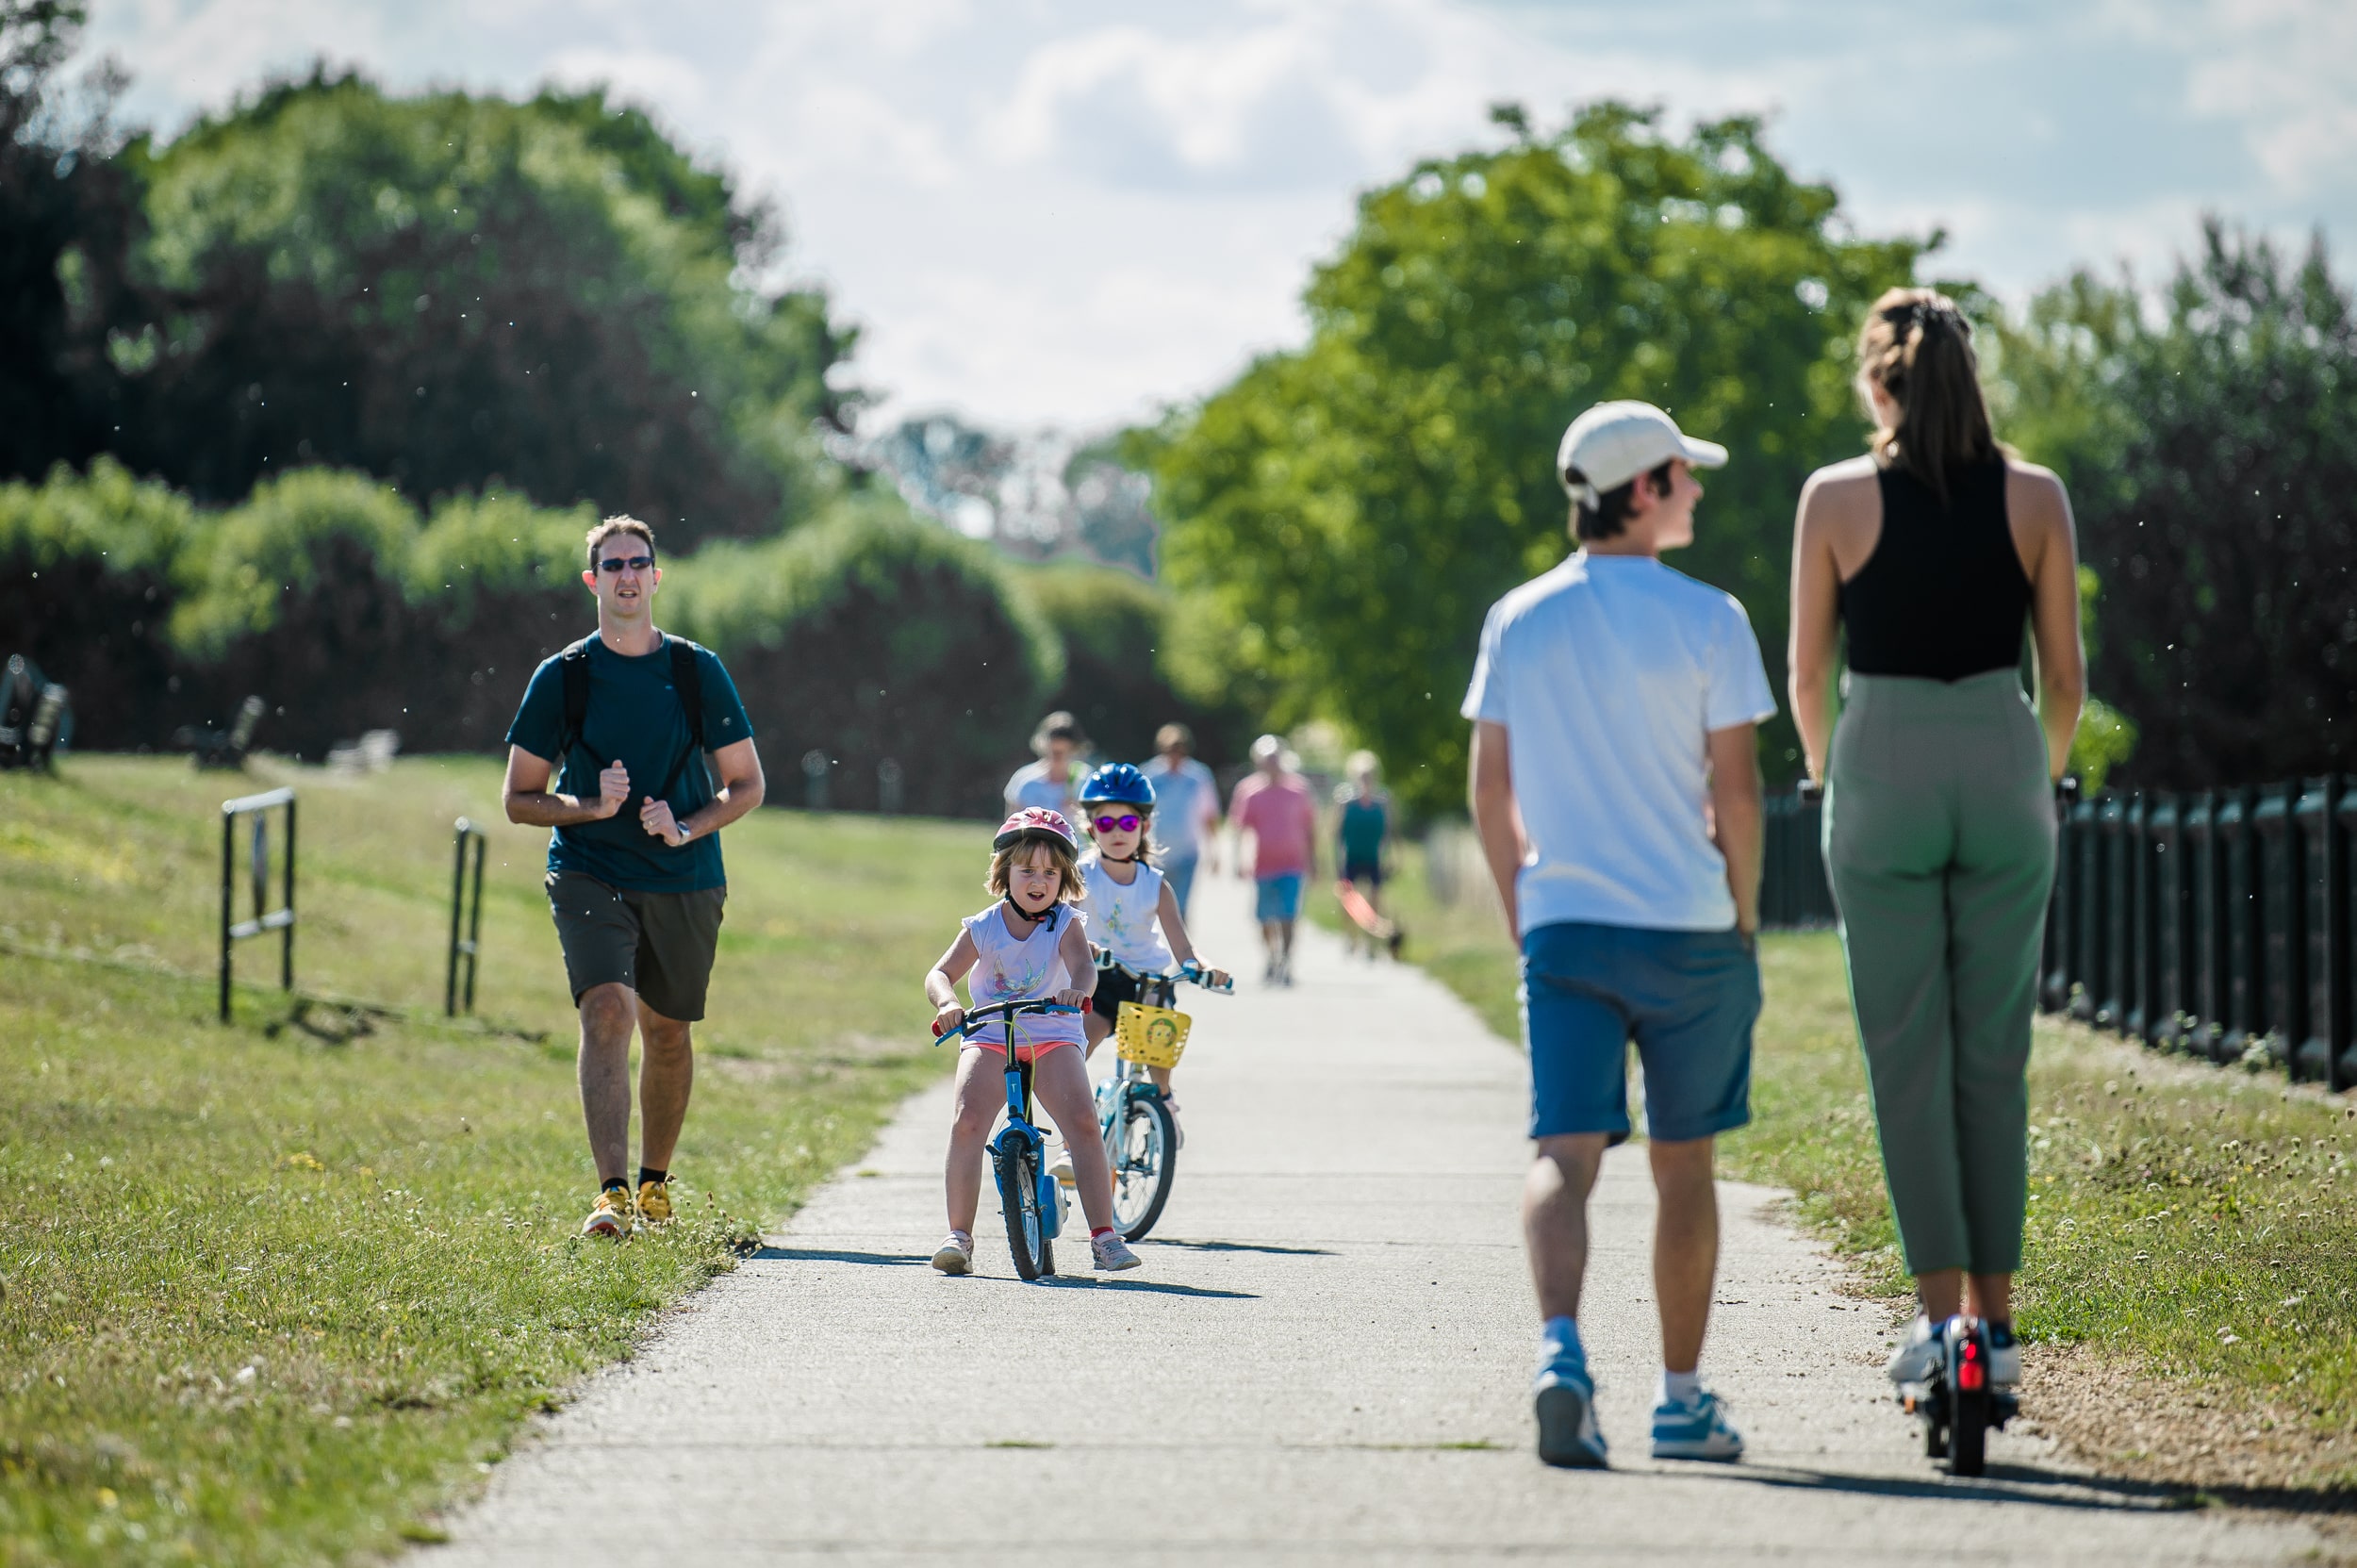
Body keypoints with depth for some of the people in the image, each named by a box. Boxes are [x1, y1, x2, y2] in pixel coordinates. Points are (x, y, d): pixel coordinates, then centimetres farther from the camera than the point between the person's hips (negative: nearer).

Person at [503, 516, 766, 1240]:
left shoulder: (697, 670, 3)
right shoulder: (562, 676, 1)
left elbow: (747, 784, 7)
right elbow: (519, 798, 4)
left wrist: (686, 827, -11)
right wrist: (590, 807, -15)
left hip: (685, 882, 2)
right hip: (590, 875, -2)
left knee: (667, 1033, 11)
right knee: (607, 1011, -20)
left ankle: (655, 1180, 33)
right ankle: (612, 1193, -28)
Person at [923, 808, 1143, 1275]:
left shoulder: (1065, 925, -3)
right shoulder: (982, 928, -2)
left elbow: (1083, 965, -21)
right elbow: (940, 973, -8)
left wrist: (1077, 989, -46)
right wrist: (947, 1002, -31)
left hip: (1053, 1037, 0)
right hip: (990, 1038, 0)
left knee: (1083, 1119, -20)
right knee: (967, 1122, -21)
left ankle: (1103, 1235, -15)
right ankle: (959, 1236, -12)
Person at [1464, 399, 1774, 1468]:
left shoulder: (1517, 620, 5)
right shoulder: (1705, 619, -6)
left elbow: (1489, 789, 7)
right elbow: (1736, 789, -7)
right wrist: (1743, 919, 5)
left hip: (1561, 927, 2)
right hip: (1689, 931, -2)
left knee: (1563, 1155, -3)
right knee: (1681, 1162, 9)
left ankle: (1560, 1350, -27)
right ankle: (1681, 1399, 14)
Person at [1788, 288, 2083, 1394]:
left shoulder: (1837, 498, -4)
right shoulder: (2034, 497, 0)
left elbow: (1806, 671, 1)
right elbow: (2066, 674, 4)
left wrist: (1825, 774, 20)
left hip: (1882, 769, -1)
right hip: (2001, 765, 2)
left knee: (1907, 1054, 2)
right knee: (1995, 1055, 8)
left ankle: (1939, 1311, -4)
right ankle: (1995, 1316, 7)